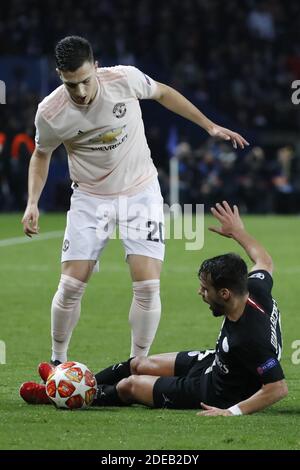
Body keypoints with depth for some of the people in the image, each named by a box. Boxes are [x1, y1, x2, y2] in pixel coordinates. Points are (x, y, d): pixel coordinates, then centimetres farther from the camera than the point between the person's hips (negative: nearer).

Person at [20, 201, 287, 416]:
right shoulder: (256, 291, -17)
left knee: (129, 385, 5)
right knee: (140, 364, 18)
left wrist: (233, 412, -39)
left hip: (214, 393, -8)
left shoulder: (249, 339, -41)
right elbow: (265, 262, 7)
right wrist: (238, 232, 18)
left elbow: (278, 388, -39)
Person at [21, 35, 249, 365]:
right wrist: (32, 203, -6)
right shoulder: (50, 114, -16)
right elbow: (41, 155, 5)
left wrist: (210, 126, 9)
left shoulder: (124, 79, -18)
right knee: (71, 285, -7)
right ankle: (57, 362, 15)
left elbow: (162, 93, 4)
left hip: (141, 192, 0)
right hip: (90, 198, 0)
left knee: (147, 285, -11)